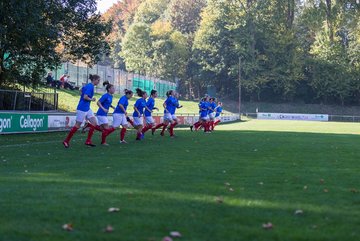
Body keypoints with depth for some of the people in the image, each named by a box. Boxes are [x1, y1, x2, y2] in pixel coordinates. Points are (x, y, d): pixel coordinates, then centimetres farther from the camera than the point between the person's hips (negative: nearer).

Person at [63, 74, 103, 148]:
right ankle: (66, 141, 8)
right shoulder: (90, 86, -17)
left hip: (87, 108, 10)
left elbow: (82, 89, 28)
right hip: (82, 108, -10)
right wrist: (91, 99, -11)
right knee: (77, 126, -2)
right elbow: (85, 97, -26)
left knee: (94, 123, 2)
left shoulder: (89, 85, 11)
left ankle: (88, 141, 5)